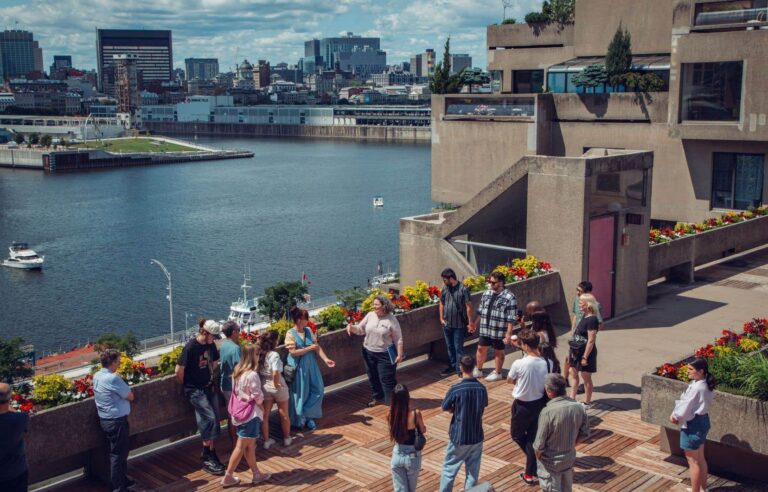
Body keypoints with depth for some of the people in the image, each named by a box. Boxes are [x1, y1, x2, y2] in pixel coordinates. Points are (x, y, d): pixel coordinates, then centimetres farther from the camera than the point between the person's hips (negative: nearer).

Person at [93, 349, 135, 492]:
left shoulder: (97, 376, 5)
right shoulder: (113, 378, -23)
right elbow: (130, 396, -15)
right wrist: (127, 392, 4)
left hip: (105, 419, 9)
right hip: (116, 420, -9)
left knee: (123, 450, 22)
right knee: (118, 454, 1)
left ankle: (123, 479, 34)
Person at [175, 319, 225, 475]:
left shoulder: (211, 345, 2)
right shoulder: (191, 347, -20)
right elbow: (179, 370, -18)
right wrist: (186, 385, -5)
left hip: (208, 387, 7)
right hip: (195, 390, -7)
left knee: (213, 420, 5)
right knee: (210, 418, -15)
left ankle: (210, 454, 17)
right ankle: (207, 458, -5)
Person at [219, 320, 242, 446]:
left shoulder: (223, 346, 4)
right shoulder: (235, 348, -23)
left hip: (225, 385, 8)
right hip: (235, 387, -8)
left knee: (230, 416, 17)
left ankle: (233, 442, 28)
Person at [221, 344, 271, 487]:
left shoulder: (237, 371, 6)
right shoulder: (252, 374, -20)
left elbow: (236, 392, 10)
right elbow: (258, 397, -17)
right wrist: (261, 408, 4)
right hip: (250, 414, -9)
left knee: (250, 446, 15)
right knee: (241, 447, 0)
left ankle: (256, 474, 23)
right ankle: (228, 477, 5)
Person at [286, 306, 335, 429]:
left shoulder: (308, 331, 3)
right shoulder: (290, 334, -15)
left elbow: (317, 346, 1)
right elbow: (293, 352, -21)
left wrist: (326, 359, -11)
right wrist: (310, 348, -17)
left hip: (311, 365, 6)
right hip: (298, 367, -6)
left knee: (317, 389, 7)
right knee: (300, 393, 6)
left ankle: (308, 416, 22)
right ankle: (299, 420, 24)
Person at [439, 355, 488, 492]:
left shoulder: (456, 389, -18)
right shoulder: (482, 388, -6)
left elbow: (444, 408, -5)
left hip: (458, 437, -3)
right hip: (476, 436, 3)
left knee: (449, 470, 12)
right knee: (473, 472, 13)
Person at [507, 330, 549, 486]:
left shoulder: (519, 364, -23)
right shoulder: (546, 363, -10)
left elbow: (509, 380, -5)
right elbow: (545, 384, 5)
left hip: (522, 405, -5)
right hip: (539, 403, 5)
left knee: (517, 435, 19)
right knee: (532, 438, 16)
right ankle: (530, 473, 24)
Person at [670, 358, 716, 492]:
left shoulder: (696, 388, -28)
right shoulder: (703, 385, 4)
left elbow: (686, 407, -21)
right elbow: (684, 401, 8)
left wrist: (675, 416, -3)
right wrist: (676, 414, -3)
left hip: (693, 425, -10)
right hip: (702, 421, 10)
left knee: (693, 461, 3)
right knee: (700, 458, 23)